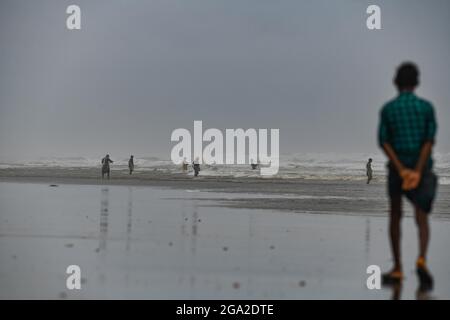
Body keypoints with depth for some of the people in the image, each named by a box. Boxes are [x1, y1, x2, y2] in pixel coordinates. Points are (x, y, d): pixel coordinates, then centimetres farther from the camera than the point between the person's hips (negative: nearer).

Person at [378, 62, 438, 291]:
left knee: (395, 216, 14)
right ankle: (422, 259, -28)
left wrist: (401, 170, -13)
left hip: (396, 169, 1)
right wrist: (417, 171, -15)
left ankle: (397, 268, 15)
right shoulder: (427, 107, 1)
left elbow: (384, 142, -9)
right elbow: (429, 141, -10)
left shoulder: (387, 109, 1)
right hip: (422, 169, 0)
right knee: (421, 219, -1)